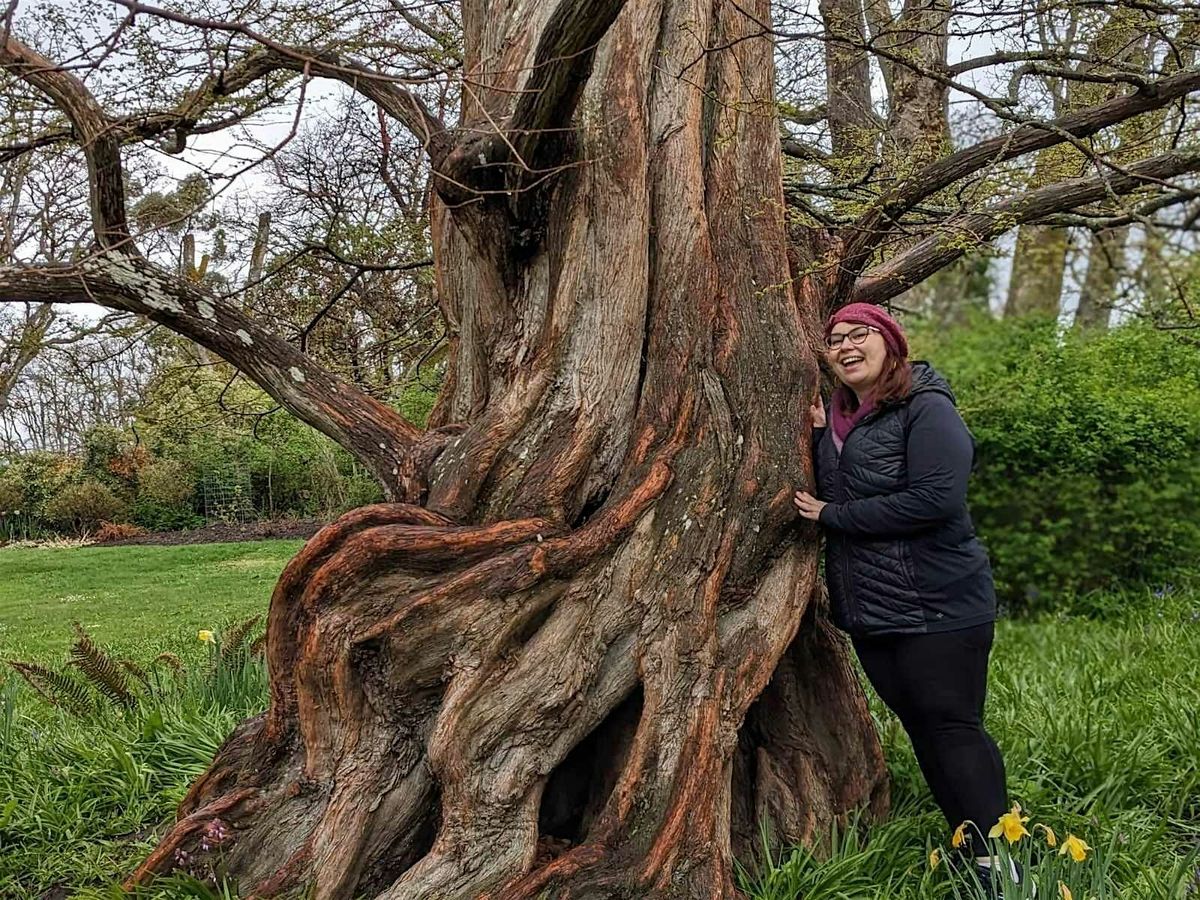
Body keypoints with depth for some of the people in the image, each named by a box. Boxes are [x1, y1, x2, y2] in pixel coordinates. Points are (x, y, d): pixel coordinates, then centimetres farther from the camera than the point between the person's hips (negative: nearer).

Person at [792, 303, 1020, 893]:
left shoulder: (926, 410, -12)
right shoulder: (838, 417, 11)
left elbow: (936, 499, -25)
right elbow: (827, 495, 8)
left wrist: (833, 516, -18)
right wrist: (818, 435, -6)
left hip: (936, 608, -8)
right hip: (866, 609, 8)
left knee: (953, 729, -2)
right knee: (919, 728, 14)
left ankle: (998, 864, 11)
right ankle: (966, 849, 28)